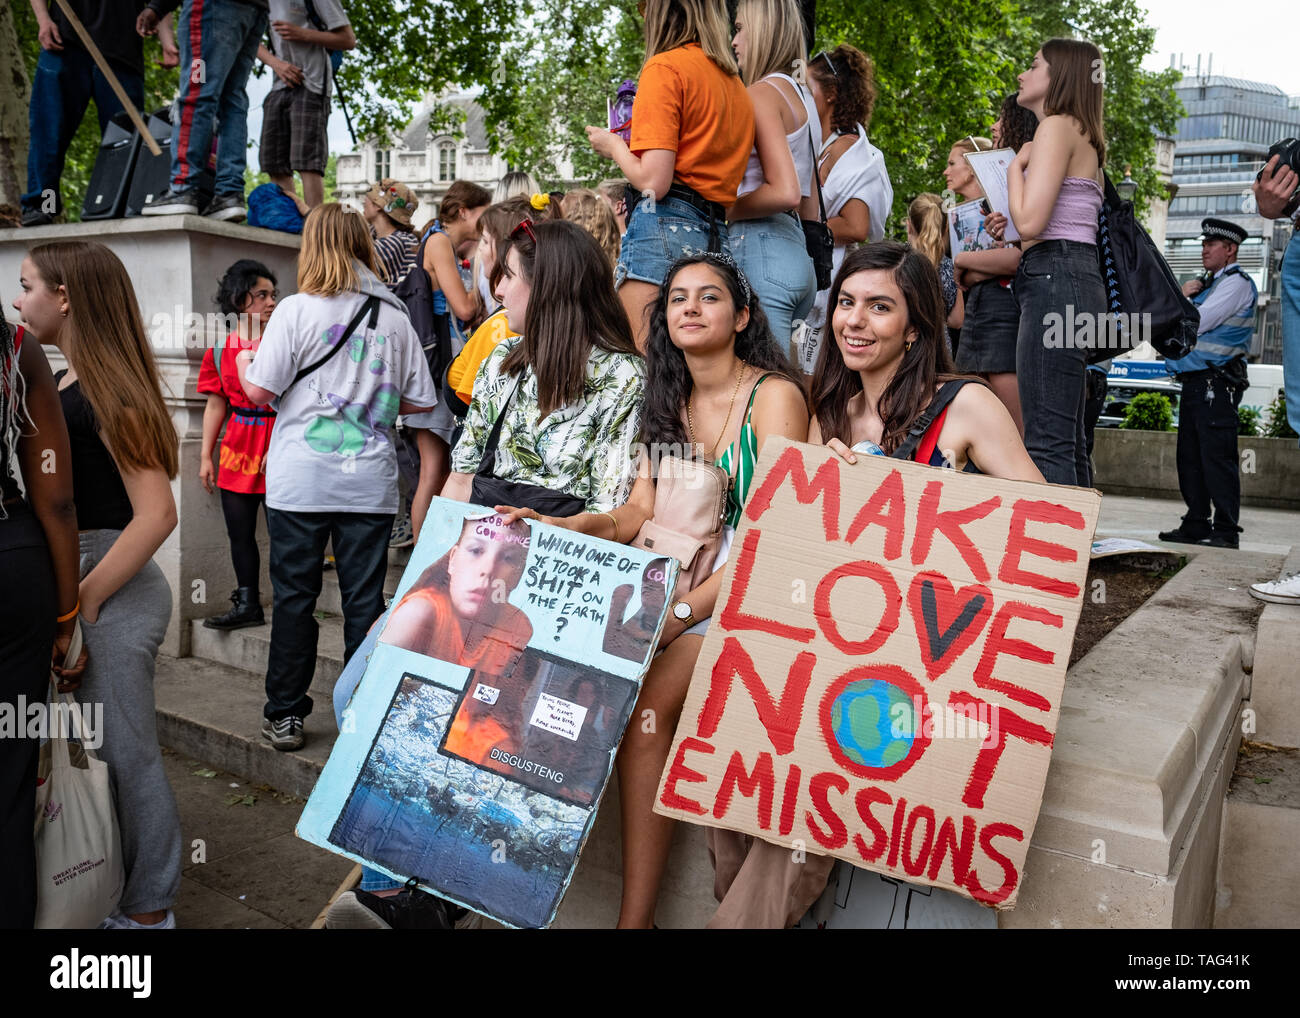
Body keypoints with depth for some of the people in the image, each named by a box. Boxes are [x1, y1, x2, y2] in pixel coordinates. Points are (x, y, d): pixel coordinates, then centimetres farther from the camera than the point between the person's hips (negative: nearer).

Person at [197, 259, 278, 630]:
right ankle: (248, 606, 23)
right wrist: (206, 456, 10)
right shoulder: (221, 351, 8)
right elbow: (216, 405, 13)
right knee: (240, 534, 10)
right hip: (237, 452, 4)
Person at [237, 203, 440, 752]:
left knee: (294, 595, 8)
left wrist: (243, 361, 14)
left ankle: (285, 715, 16)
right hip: (370, 483, 2)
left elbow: (260, 391, -6)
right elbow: (422, 402, 6)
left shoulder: (296, 310, -5)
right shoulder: (394, 316, 4)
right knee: (365, 600, 7)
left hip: (301, 481, -2)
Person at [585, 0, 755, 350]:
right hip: (717, 232, 8)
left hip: (666, 224, -8)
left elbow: (653, 182, -13)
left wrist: (614, 145, 7)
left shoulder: (666, 67, -4)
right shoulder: (734, 81, 19)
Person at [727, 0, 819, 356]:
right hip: (799, 251, 9)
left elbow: (785, 191, -16)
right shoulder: (802, 96, 21)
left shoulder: (761, 93, -6)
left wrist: (723, 211, -6)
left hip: (760, 247, -9)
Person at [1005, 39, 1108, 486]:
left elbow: (1030, 222, -15)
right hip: (1077, 281, 11)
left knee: (1047, 443, -16)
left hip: (1055, 281, -11)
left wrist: (1015, 166, 0)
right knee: (1068, 445, 10)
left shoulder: (1058, 126, -4)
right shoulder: (1083, 138, 27)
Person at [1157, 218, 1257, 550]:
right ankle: (1196, 525, 15)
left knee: (1217, 457, -10)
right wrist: (1183, 296, 4)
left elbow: (1196, 323, -16)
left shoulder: (1237, 283, -5)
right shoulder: (1210, 284, 24)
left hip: (1217, 384, -9)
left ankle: (1226, 531, -7)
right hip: (1194, 382, 9)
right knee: (1190, 457, 9)